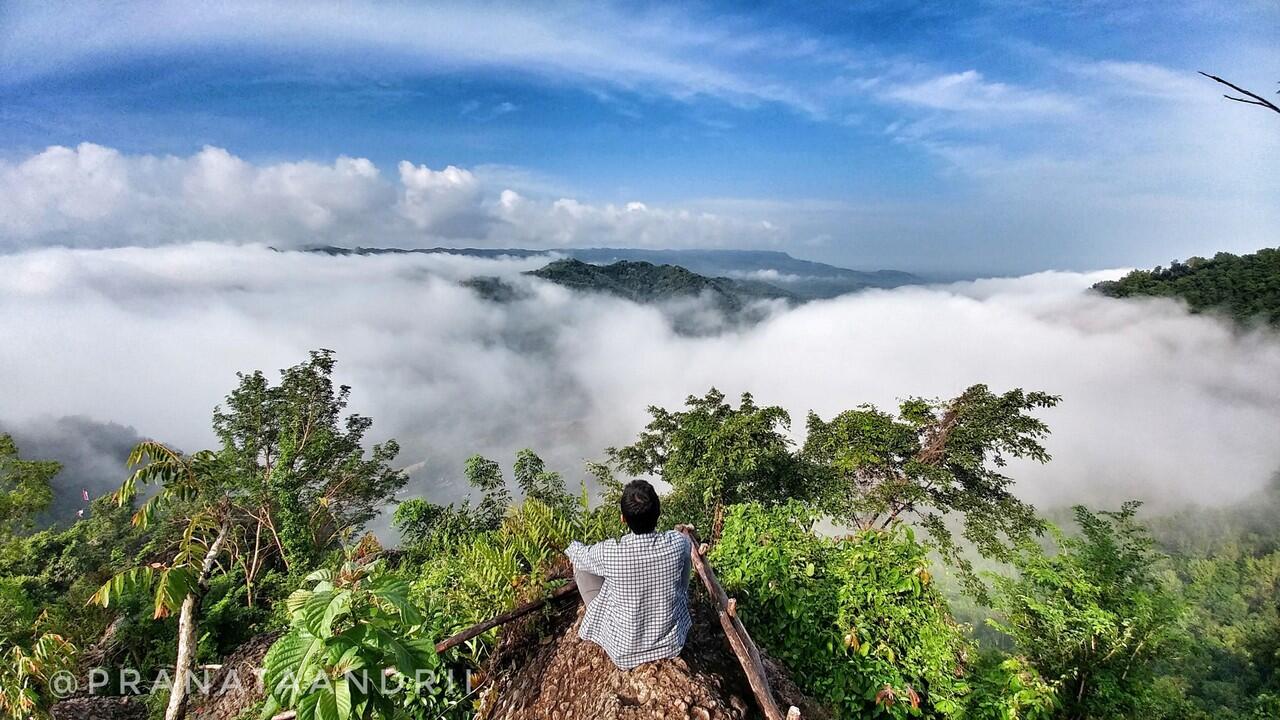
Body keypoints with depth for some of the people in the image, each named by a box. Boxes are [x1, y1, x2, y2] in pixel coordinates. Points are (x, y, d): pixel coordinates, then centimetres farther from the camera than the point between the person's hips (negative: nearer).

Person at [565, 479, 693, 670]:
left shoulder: (609, 552, -29)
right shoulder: (677, 542, -23)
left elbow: (582, 555, -3)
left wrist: (573, 547, 22)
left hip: (624, 652, -2)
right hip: (671, 644, 2)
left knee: (581, 565, 7)